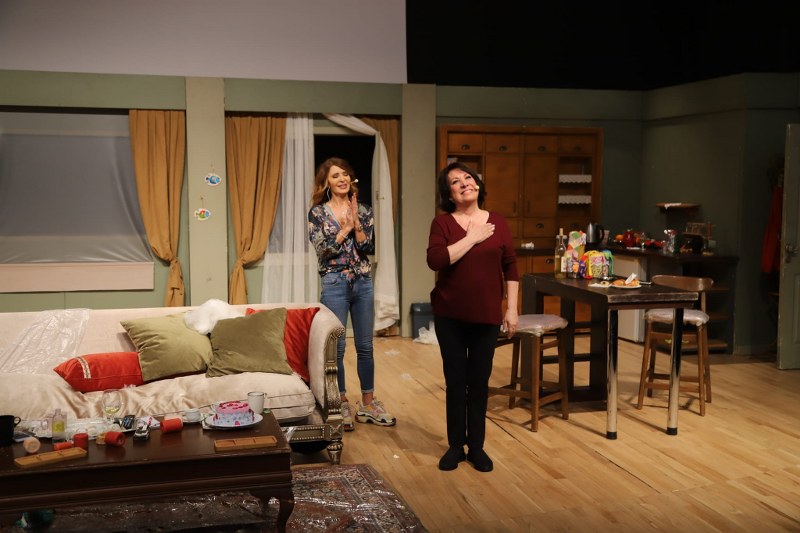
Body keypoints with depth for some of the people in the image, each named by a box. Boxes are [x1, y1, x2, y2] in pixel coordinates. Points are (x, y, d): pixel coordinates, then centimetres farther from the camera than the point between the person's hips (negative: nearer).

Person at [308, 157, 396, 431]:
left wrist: (356, 224, -14)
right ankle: (342, 403, 18)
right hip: (335, 284, -3)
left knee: (365, 346, 9)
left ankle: (368, 403, 21)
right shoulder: (317, 212, -2)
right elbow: (322, 250, -11)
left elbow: (368, 249, -3)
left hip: (363, 283, 3)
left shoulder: (363, 210, 6)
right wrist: (345, 228, -13)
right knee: (336, 347, 3)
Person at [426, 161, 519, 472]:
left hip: (487, 316, 1)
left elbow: (510, 268, 5)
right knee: (455, 381, 7)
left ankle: (476, 446, 22)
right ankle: (455, 445, 21)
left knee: (479, 382, 8)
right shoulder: (443, 223, -4)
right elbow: (435, 260, -20)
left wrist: (512, 310, 1)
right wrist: (472, 238, -17)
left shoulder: (498, 222, 2)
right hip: (450, 316, -1)